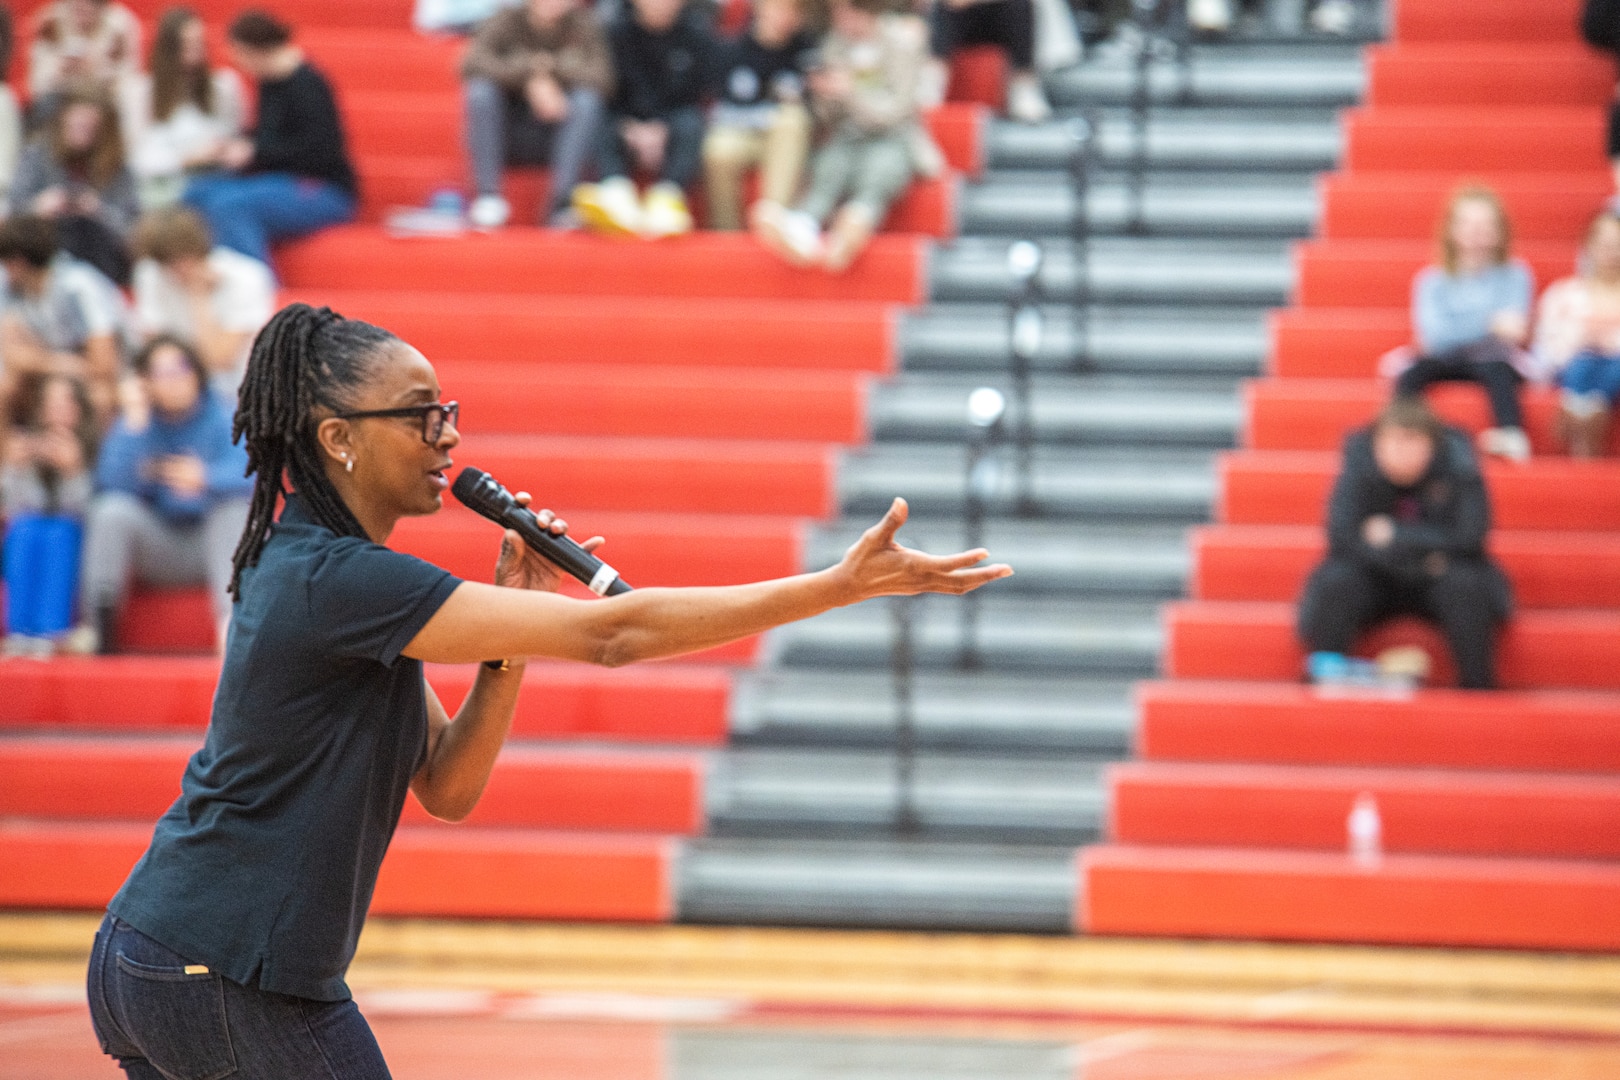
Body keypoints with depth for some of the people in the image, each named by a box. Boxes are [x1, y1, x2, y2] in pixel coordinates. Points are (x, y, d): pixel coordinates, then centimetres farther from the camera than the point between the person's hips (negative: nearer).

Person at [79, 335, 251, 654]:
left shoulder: (223, 420, -3)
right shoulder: (135, 421, 1)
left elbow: (247, 475, -22)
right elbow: (113, 483, -15)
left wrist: (205, 478, -43)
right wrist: (135, 422, -19)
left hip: (212, 544, -1)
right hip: (156, 549, 1)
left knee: (239, 509, -31)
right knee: (113, 510, -27)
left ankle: (233, 618, -40)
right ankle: (98, 621, -25)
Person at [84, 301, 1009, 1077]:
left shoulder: (310, 566, 12)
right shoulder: (340, 584, -19)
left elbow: (446, 788, 11)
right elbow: (610, 634, -23)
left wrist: (511, 629, -3)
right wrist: (844, 584, -23)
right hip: (235, 988, -9)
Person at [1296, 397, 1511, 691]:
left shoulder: (1457, 464, -17)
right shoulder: (1360, 463, -16)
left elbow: (1469, 537, -20)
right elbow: (1342, 537, -21)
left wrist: (1395, 534, -20)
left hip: (1435, 580, 0)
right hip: (1375, 577, 0)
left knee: (1467, 584, -32)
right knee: (1336, 583, -30)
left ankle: (1478, 687, -20)